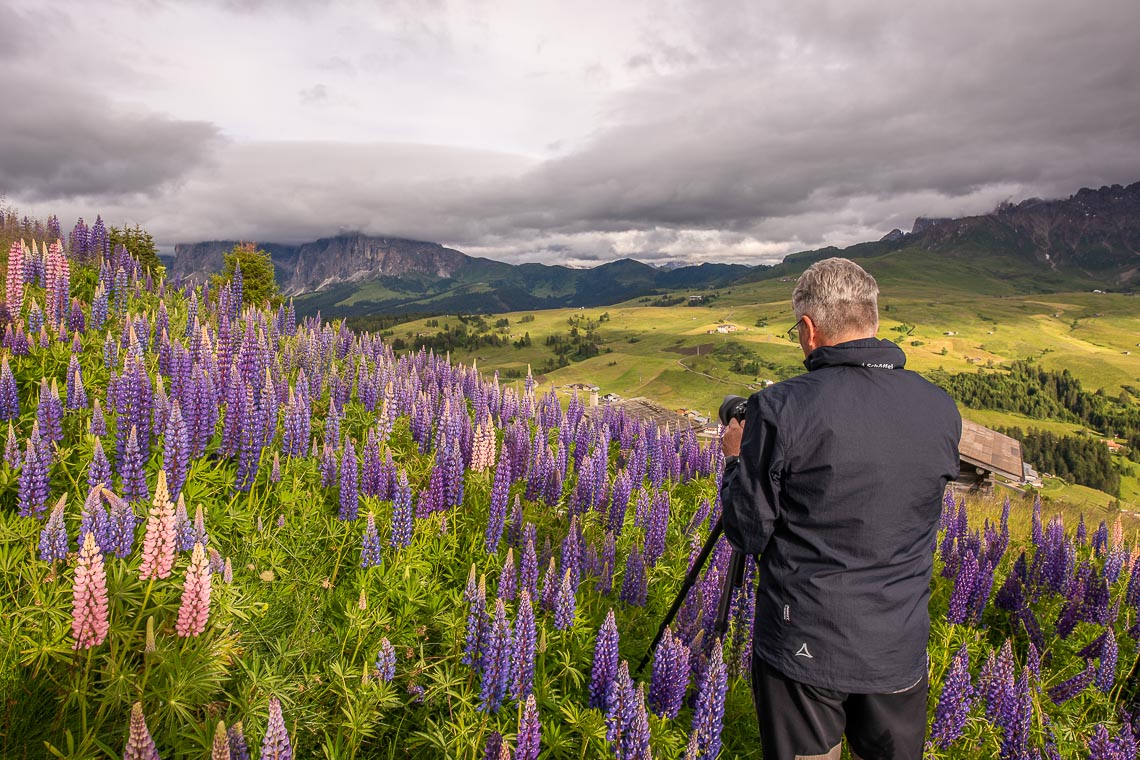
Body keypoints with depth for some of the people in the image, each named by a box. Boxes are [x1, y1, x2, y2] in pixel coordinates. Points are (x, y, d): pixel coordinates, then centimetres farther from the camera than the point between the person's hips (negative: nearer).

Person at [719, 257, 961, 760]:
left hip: (802, 648, -3)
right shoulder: (941, 411, -6)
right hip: (899, 651, 4)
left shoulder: (780, 410, -21)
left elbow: (747, 534, -12)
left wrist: (736, 459, 5)